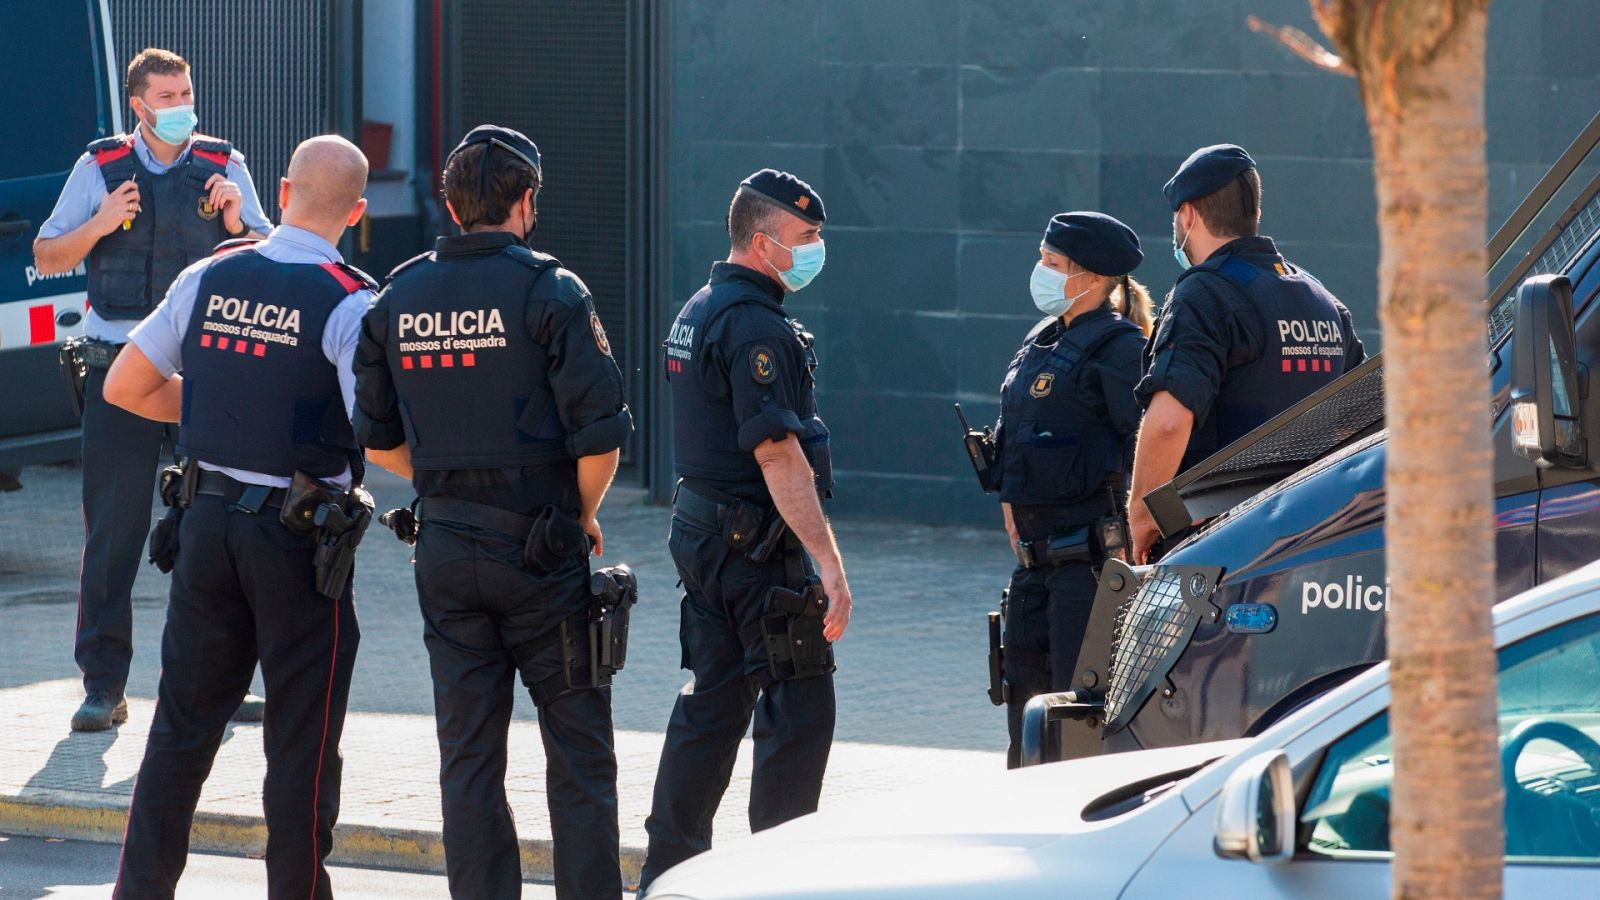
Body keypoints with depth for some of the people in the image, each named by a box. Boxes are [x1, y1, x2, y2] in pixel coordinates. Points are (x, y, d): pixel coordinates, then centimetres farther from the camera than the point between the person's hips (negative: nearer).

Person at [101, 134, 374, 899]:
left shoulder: (208, 278, 1)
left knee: (183, 723, 12)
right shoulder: (348, 304, -13)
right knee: (301, 742, 4)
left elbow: (124, 388, 9)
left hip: (208, 517, 4)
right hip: (299, 540, -4)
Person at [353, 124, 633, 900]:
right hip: (539, 547, -4)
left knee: (468, 756, 8)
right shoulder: (548, 291, -10)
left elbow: (377, 440, 10)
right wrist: (585, 514, 3)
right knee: (578, 751, 4)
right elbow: (599, 431, -14)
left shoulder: (399, 298, 6)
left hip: (444, 547, 4)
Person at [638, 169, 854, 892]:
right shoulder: (754, 324, -17)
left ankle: (667, 872, 17)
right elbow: (777, 453, -23)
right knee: (799, 707, -5)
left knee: (712, 699, 14)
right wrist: (828, 561, -25)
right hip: (757, 537, -10)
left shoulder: (699, 311, 16)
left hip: (702, 527, 10)